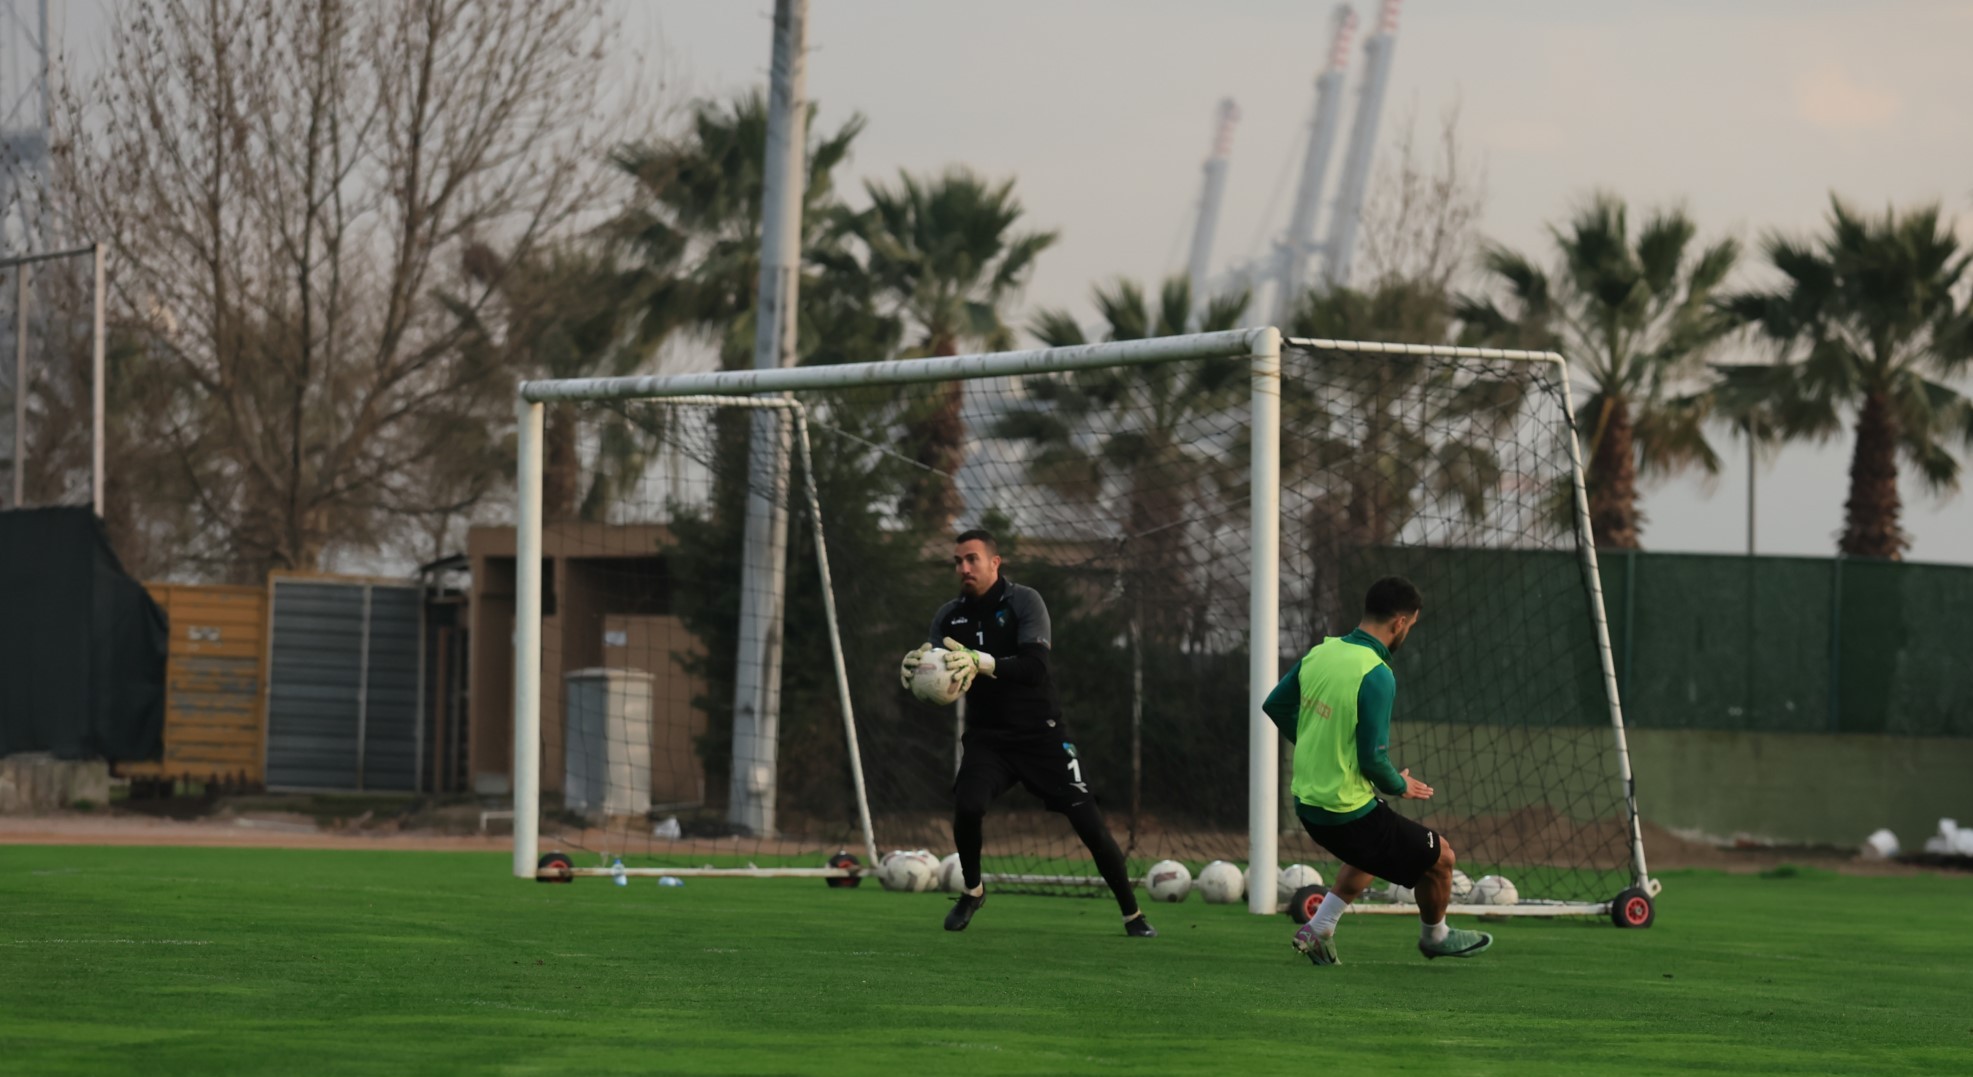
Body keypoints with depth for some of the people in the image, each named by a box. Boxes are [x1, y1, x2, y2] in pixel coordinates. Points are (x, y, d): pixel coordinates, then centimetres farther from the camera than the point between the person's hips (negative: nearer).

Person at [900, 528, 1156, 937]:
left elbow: (1035, 667, -26)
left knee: (1089, 823, -7)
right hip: (986, 736, 3)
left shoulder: (1023, 602, -11)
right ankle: (972, 891, 3)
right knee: (966, 807, -24)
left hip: (1041, 734, -3)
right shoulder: (950, 616, 3)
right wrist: (912, 665, -31)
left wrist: (981, 663, -43)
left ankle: (1132, 914, 10)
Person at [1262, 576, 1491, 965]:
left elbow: (1275, 705, 13)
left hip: (1307, 802, 8)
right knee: (1440, 857, 11)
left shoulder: (1321, 652, 0)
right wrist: (1400, 786, -3)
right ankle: (1435, 936, 35)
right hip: (1350, 812, -8)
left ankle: (1318, 929, 27)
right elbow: (1374, 760, -24)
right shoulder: (1377, 675, -24)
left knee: (1371, 852, 35)